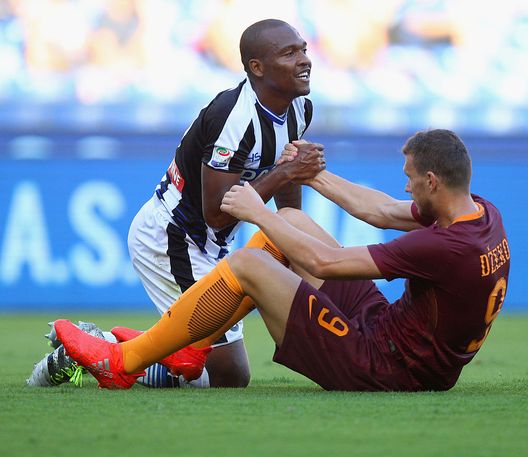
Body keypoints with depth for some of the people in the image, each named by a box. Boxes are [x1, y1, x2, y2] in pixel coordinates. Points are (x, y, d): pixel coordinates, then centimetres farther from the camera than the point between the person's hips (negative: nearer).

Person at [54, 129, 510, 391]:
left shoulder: (447, 247, -28)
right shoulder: (483, 212, -1)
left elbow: (324, 262, -24)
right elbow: (384, 212, 15)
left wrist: (258, 212, -10)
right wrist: (313, 174, 23)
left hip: (378, 371, -9)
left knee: (247, 264, -11)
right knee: (292, 219, 12)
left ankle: (124, 363, 1)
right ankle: (188, 348, 17)